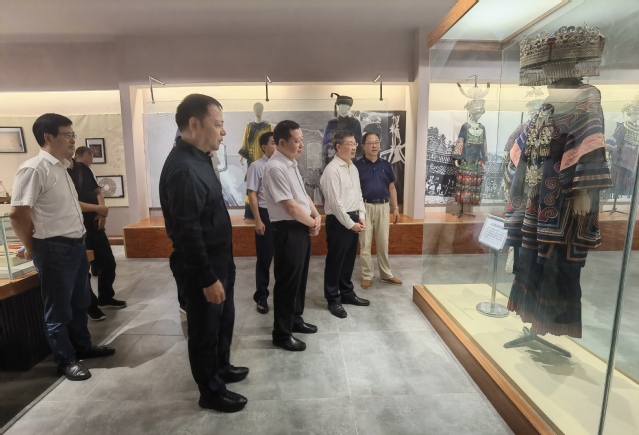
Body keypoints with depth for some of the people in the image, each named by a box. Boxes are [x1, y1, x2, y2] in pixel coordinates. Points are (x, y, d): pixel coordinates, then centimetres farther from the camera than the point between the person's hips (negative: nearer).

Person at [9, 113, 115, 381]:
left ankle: (82, 346, 36)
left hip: (76, 245, 9)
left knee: (79, 303, 20)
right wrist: (31, 248, -5)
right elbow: (17, 212, -17)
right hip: (54, 249, -8)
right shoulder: (34, 168, -16)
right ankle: (66, 360, 23)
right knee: (59, 309, 7)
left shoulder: (60, 168, 12)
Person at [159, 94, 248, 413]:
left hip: (218, 259, 10)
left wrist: (219, 269, 19)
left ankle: (222, 368, 47)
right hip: (202, 266, -10)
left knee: (224, 319, 24)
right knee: (206, 327, 10)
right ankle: (211, 392, 31)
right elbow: (187, 232, -26)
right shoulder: (183, 168, -25)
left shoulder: (198, 158, 7)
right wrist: (207, 279, -21)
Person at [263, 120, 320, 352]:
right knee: (287, 281, 2)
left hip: (303, 228, 10)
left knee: (300, 278, 19)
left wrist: (316, 215, 3)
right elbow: (291, 206, -22)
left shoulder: (291, 164, 12)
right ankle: (282, 333, 18)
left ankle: (295, 320, 38)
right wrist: (313, 223, -8)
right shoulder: (275, 168, -19)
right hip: (288, 231, -10)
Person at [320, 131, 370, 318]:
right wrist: (350, 224, -15)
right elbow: (335, 202, -19)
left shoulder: (353, 168, 12)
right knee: (335, 261, 4)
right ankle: (333, 299, 19)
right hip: (338, 221, -8)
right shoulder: (332, 170, -15)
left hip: (353, 219, 8)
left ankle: (347, 293, 34)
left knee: (349, 259, 18)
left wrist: (361, 217, 5)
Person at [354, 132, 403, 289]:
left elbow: (392, 188, 12)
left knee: (383, 243, 12)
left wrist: (395, 208, 7)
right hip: (365, 207, -3)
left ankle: (386, 274, 25)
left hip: (383, 207, 3)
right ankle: (367, 275, 17)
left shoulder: (385, 165, 8)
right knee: (365, 244, 4)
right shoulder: (357, 165, -3)